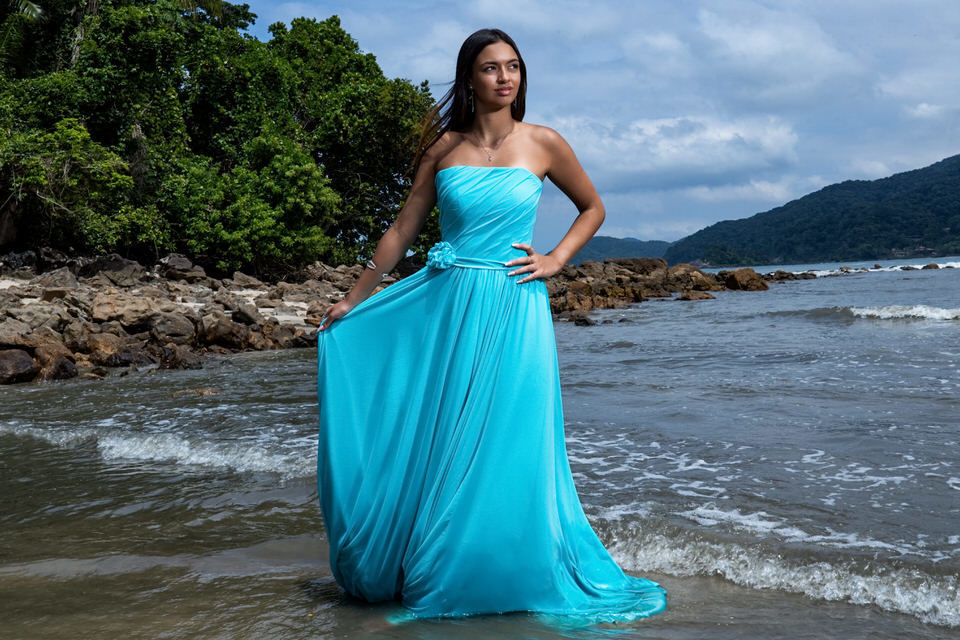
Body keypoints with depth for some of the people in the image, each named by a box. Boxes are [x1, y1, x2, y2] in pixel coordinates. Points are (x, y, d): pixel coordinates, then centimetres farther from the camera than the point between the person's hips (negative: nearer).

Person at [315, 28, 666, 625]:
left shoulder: (542, 144, 3)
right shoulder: (444, 145, 6)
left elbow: (593, 208, 17)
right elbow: (403, 231, 11)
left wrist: (556, 259, 2)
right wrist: (353, 300, 13)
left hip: (512, 312, -1)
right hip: (445, 306, 1)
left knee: (506, 447, 1)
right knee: (434, 444, 4)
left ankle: (508, 577, 18)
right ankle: (428, 573, 20)